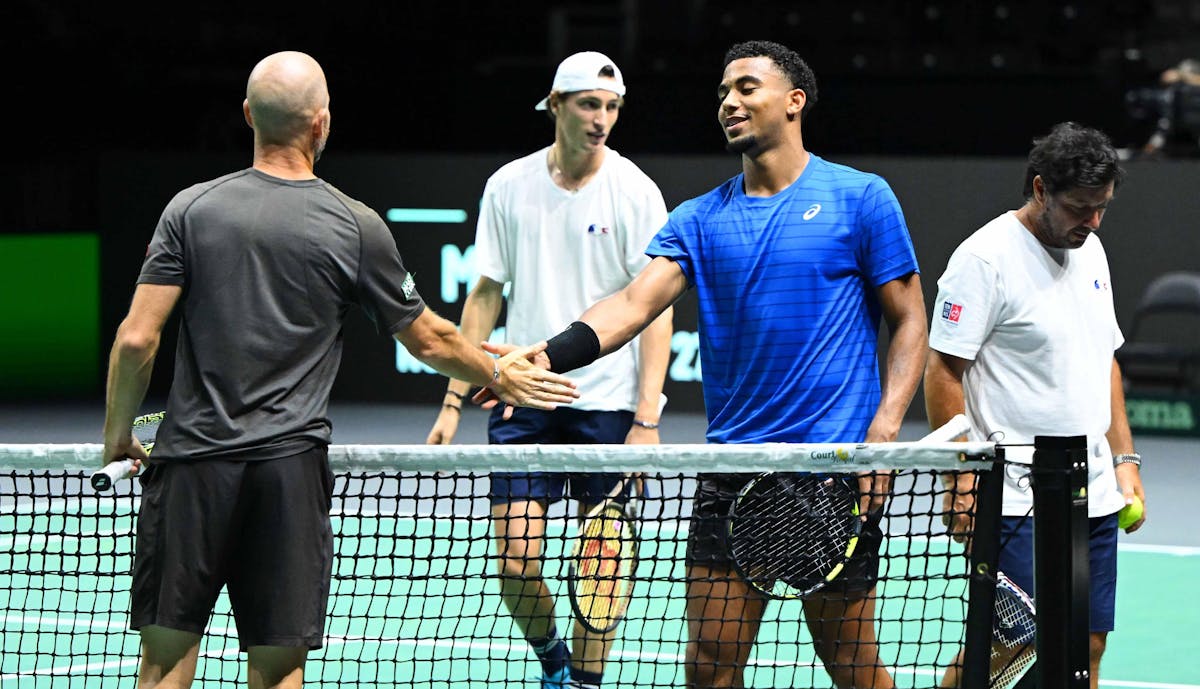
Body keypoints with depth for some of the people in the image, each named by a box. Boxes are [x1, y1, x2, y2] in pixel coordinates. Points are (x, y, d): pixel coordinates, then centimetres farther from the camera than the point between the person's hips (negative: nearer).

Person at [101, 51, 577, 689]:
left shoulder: (191, 208, -1)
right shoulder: (357, 227, -2)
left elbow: (137, 339, -6)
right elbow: (428, 339, 9)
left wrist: (118, 434, 9)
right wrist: (498, 375, 28)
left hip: (192, 457, 0)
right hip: (290, 469, 0)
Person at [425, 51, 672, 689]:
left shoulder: (634, 191, -3)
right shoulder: (509, 186, 5)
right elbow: (485, 295, 11)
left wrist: (646, 418, -12)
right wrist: (454, 401, 7)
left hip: (609, 404, -2)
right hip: (524, 398, 2)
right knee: (515, 563, -4)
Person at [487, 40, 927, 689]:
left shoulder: (861, 198, 1)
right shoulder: (699, 219, 11)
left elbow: (910, 321, 2)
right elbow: (635, 302, -3)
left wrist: (882, 434, -12)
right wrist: (545, 358, -22)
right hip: (732, 474, 4)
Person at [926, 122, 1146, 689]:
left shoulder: (1090, 251, 13)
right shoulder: (985, 258, -11)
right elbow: (942, 372, -13)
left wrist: (1124, 460, 16)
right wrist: (963, 483, -17)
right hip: (1016, 501, -8)